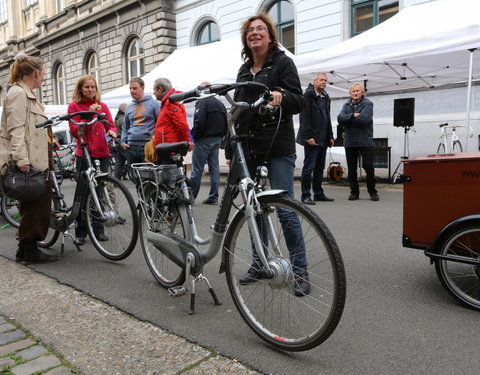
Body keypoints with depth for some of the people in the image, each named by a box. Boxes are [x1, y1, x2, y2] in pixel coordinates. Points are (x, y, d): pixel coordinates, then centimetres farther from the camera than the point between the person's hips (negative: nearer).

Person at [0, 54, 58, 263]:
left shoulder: (27, 94, 21)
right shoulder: (18, 93, -10)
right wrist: (21, 159, -25)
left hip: (36, 160, 10)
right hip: (28, 163, -10)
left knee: (38, 205, 12)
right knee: (35, 205, -4)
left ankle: (26, 249, 21)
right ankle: (30, 251, 5)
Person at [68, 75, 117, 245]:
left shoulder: (102, 106, 13)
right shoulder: (74, 106, 4)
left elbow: (111, 125, 12)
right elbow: (74, 131, -4)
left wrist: (112, 132, -11)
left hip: (103, 154, 3)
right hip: (84, 154, -3)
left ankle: (98, 229, 15)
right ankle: (80, 232, 6)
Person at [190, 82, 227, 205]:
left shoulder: (202, 102, -10)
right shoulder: (220, 104, 17)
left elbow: (199, 121, -22)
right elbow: (226, 123, 17)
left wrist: (194, 134, -8)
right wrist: (220, 136, 18)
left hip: (204, 139, -8)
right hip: (217, 140, 8)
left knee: (197, 169, -2)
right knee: (214, 169, 8)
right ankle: (213, 198, 11)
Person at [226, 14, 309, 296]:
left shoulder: (282, 62, 3)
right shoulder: (244, 70, 18)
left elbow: (300, 102, -6)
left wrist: (282, 97, -29)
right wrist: (229, 149, 16)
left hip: (278, 148, -6)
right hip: (248, 147, 6)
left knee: (285, 210, -8)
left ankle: (300, 270, 4)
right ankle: (259, 264, 22)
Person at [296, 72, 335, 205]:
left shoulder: (326, 98, 20)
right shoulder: (308, 95, -5)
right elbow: (304, 118, -13)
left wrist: (330, 136, 17)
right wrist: (308, 136, -19)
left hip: (323, 139, 8)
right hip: (312, 138, -8)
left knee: (320, 167, 11)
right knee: (309, 167, -7)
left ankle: (318, 193, 19)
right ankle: (305, 195, -2)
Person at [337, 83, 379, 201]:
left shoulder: (368, 104, -2)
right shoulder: (346, 105, 12)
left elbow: (364, 119, -18)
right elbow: (340, 118, -4)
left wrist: (347, 120, -8)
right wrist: (353, 115, -17)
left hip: (365, 141, -4)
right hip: (349, 142, 4)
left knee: (368, 167, -3)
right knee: (351, 169, 8)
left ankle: (372, 192, 11)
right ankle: (354, 192, 20)